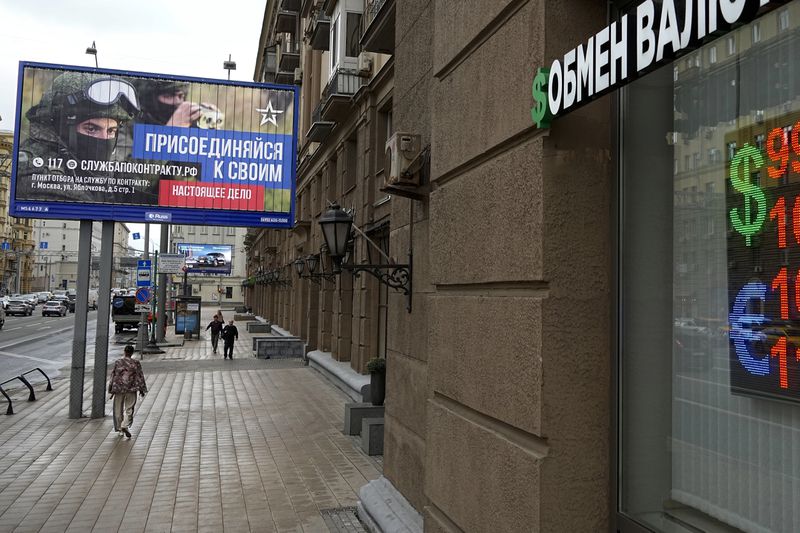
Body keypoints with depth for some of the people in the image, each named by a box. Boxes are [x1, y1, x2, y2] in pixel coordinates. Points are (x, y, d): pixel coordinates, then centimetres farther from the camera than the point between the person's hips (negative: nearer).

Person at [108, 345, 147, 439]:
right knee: (129, 410, 2)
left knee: (118, 410, 13)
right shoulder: (136, 363, -3)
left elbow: (113, 376, 2)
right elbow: (140, 377, -2)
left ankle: (120, 428, 21)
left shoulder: (117, 362, -1)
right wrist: (141, 389, 5)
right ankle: (125, 426, -15)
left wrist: (111, 389, 10)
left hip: (118, 389, 1)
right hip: (131, 389, -1)